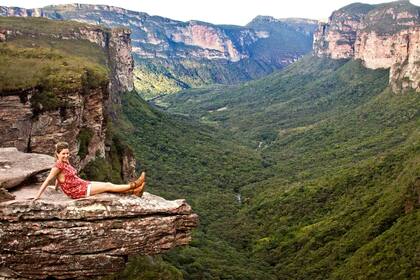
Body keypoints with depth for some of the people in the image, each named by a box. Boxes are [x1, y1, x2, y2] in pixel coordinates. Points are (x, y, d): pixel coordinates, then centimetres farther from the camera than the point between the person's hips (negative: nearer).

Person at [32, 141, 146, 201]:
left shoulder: (66, 162, 8)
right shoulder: (58, 166, -16)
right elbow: (47, 180, -17)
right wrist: (37, 196, -18)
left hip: (83, 185, 8)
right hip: (76, 191, -8)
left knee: (108, 185, -5)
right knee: (107, 186, -10)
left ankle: (134, 191, -9)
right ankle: (133, 185, -6)